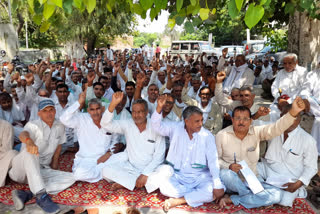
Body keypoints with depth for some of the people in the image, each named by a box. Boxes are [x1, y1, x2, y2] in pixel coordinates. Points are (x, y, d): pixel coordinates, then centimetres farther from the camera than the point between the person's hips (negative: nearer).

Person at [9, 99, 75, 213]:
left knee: (71, 178, -19)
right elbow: (23, 134, -35)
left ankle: (27, 194, -29)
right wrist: (29, 141, -60)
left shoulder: (59, 127, 5)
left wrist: (54, 168, 12)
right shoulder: (33, 125, -10)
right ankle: (42, 196, -42)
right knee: (30, 151, -37)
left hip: (42, 171, 4)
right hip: (21, 170, -4)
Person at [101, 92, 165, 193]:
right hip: (131, 167, 2)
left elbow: (159, 156, -10)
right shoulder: (127, 125, -1)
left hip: (150, 168, -2)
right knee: (106, 171, -24)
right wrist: (113, 104, -27)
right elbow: (105, 124, -13)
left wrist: (145, 174, -20)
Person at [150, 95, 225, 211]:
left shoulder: (207, 136, -6)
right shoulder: (175, 128, -1)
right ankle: (198, 195, -14)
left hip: (200, 178, 0)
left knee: (216, 191, -28)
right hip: (177, 176, 1)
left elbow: (213, 161, -12)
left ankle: (178, 200, -19)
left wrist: (218, 186, -22)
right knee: (163, 186, -30)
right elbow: (157, 126, -11)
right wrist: (159, 108, -29)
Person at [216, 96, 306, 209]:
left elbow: (276, 128, -18)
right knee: (225, 173, -37)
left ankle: (232, 199, -15)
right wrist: (228, 166, -21)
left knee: (276, 194, -20)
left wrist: (293, 112, -35)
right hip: (231, 182, -2)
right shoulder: (221, 135, -5)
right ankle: (254, 199, -16)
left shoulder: (256, 132, -2)